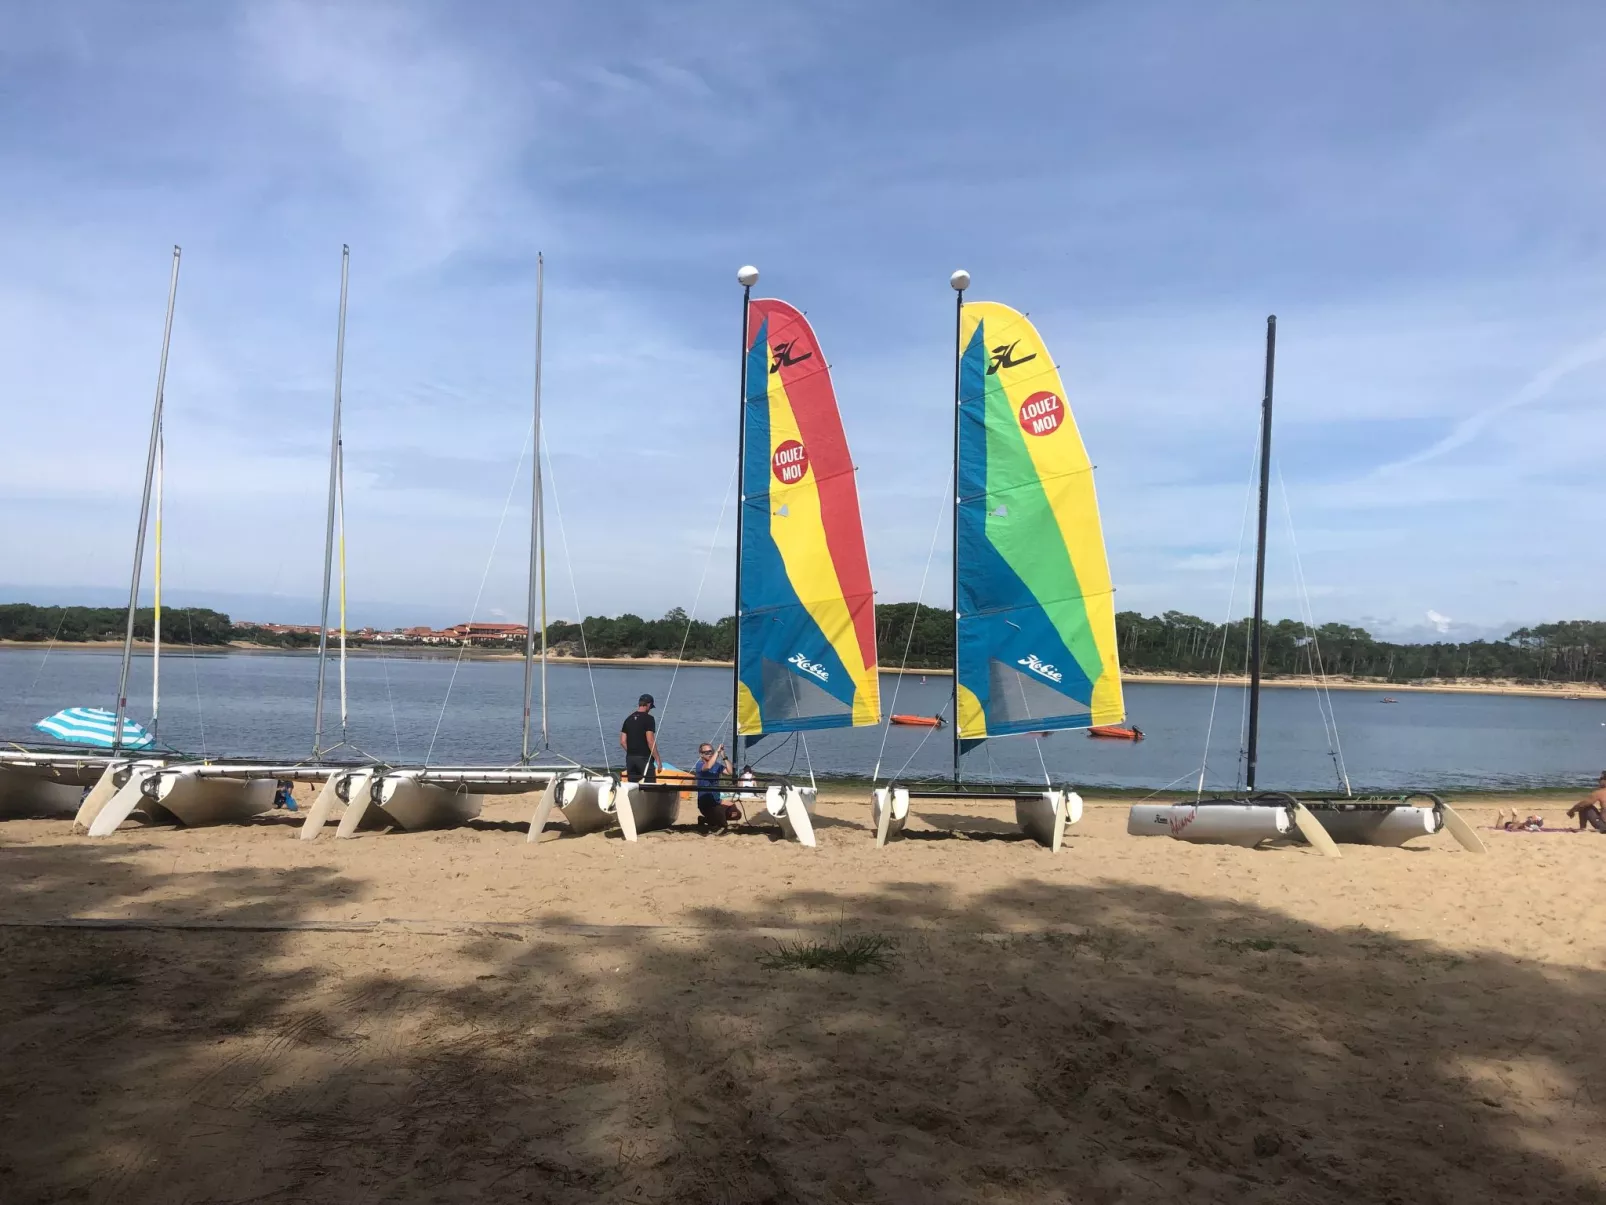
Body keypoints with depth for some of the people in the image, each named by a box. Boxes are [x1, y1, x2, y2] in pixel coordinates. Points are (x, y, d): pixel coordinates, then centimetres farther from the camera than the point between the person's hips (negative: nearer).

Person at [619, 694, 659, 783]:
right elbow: (650, 741, -16)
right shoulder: (648, 719, -9)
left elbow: (622, 742, 9)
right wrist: (658, 760, -11)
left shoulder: (628, 719, 10)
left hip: (630, 758, 6)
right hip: (644, 758, -6)